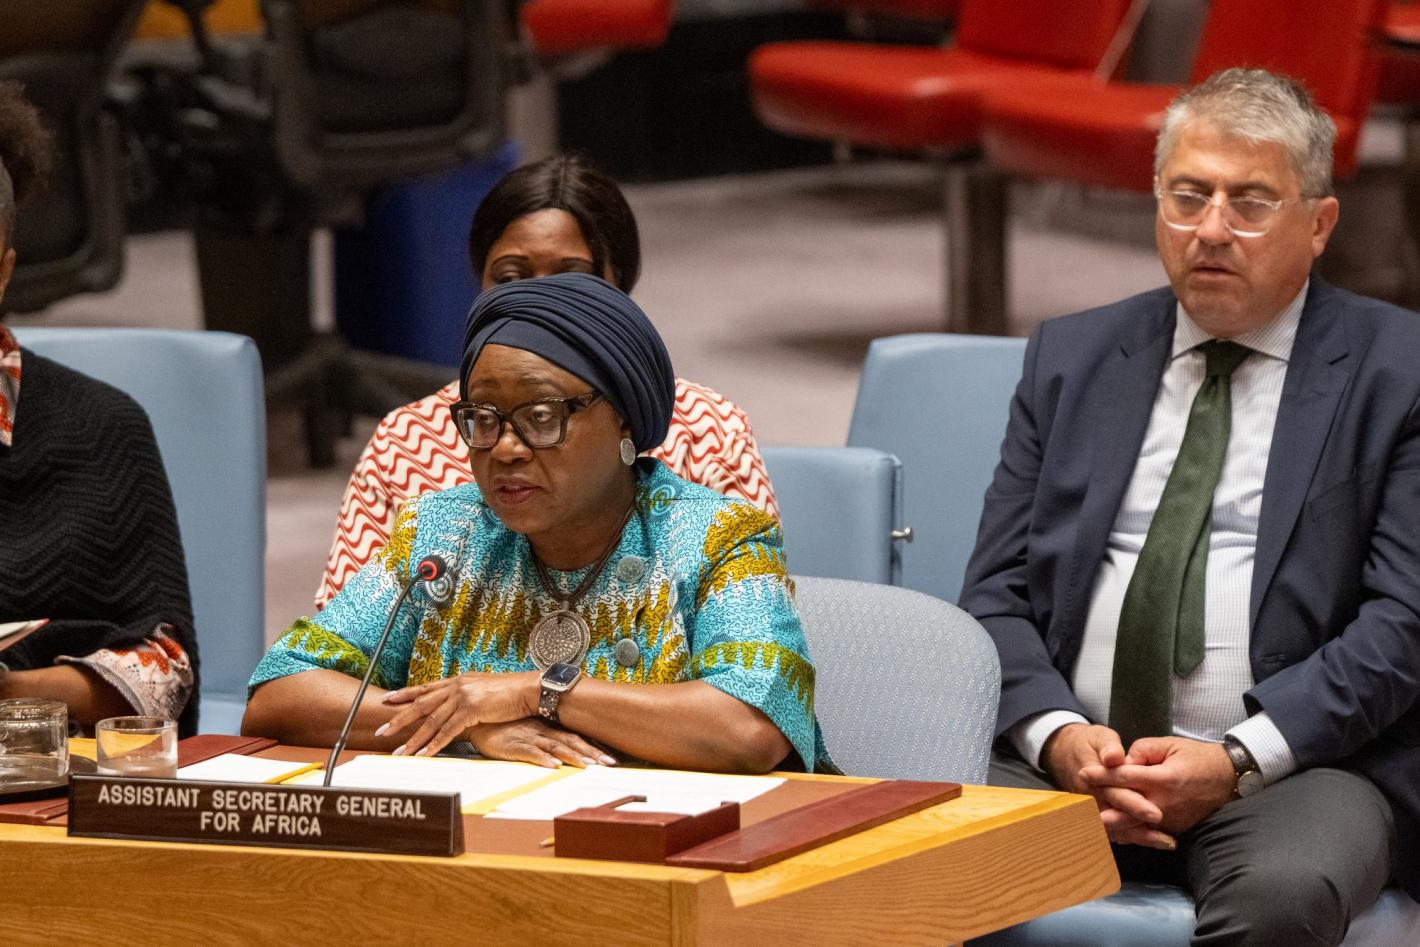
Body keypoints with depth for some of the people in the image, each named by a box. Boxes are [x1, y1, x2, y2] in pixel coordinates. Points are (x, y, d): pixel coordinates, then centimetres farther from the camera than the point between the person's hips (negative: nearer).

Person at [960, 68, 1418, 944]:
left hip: (1295, 764, -2)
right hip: (1073, 752, 2)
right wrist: (1058, 734, -9)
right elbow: (997, 592, 12)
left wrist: (1238, 759, -14)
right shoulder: (1071, 357, 17)